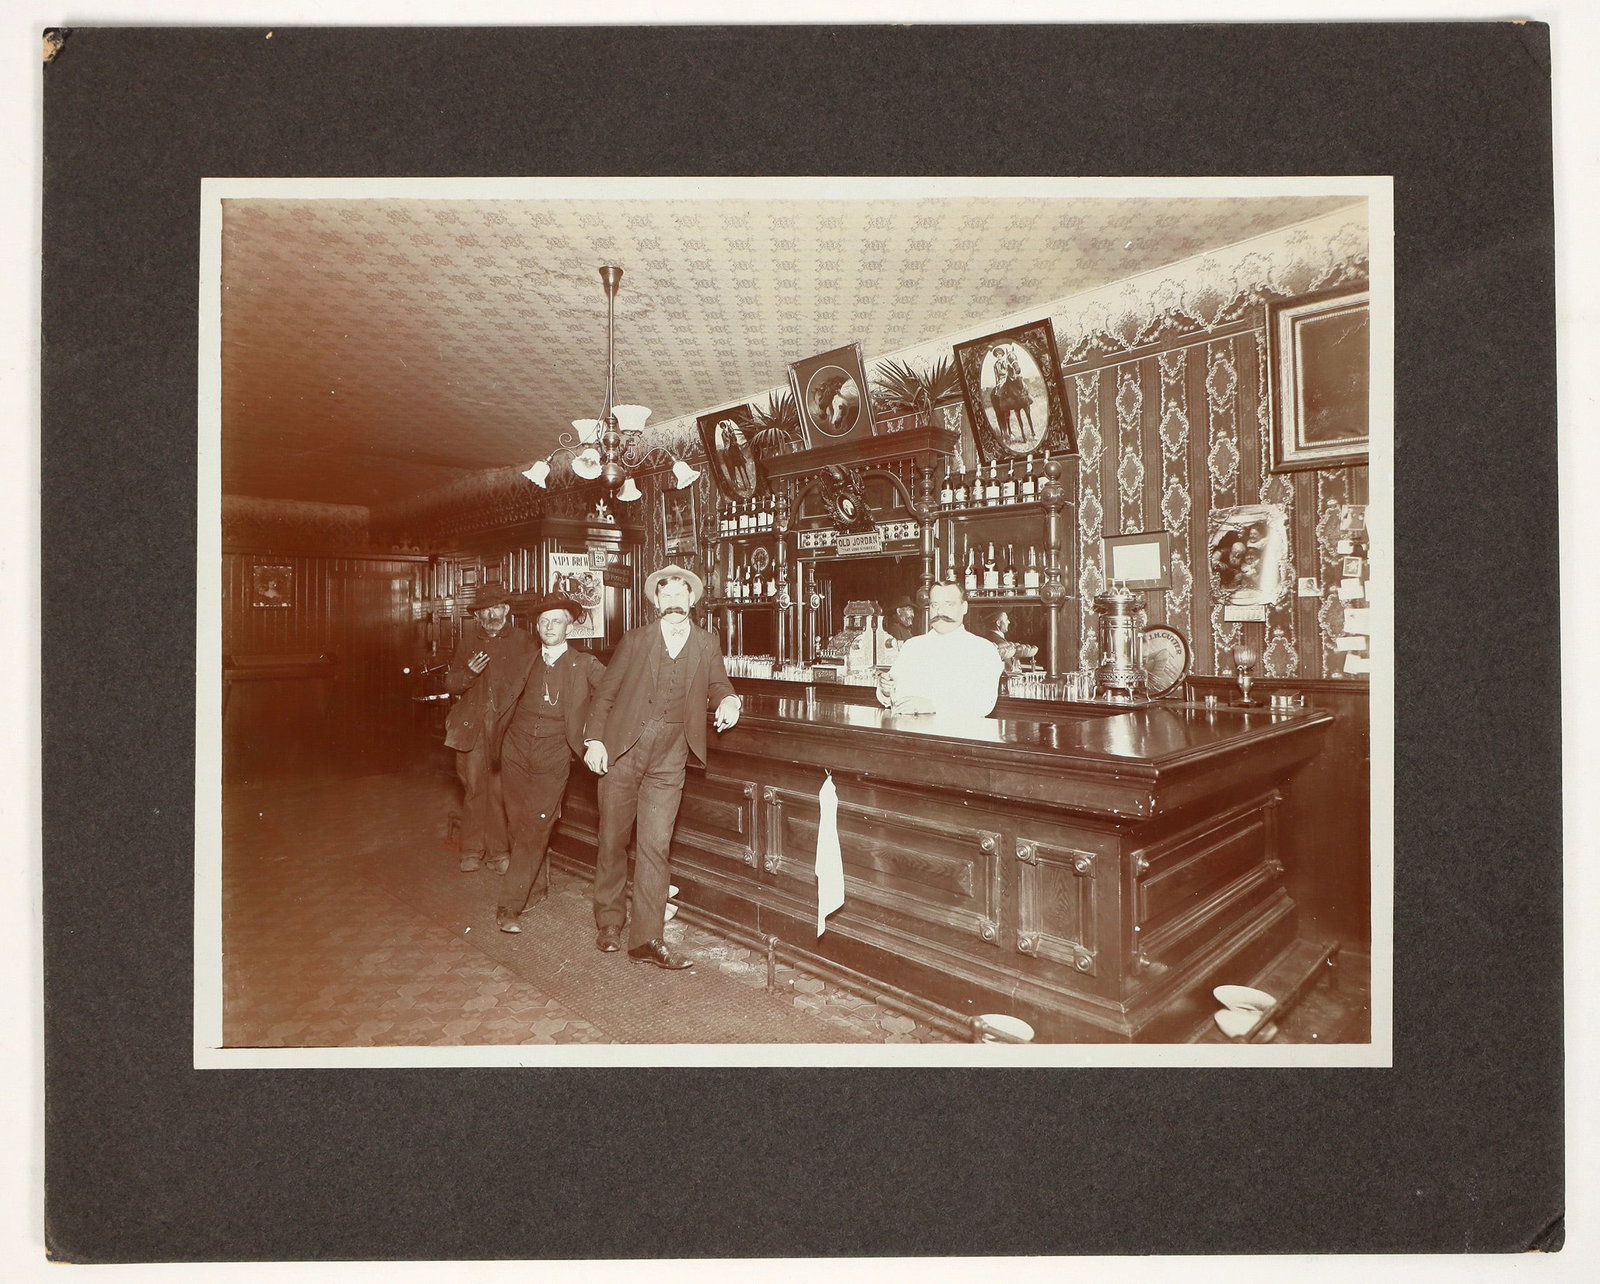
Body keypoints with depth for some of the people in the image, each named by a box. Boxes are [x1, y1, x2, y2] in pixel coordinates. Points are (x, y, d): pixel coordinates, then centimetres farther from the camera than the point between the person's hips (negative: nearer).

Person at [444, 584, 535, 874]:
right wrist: (468, 673, -5)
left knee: (501, 789, -4)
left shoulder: (521, 640, 4)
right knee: (473, 787, 4)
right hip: (471, 726, 2)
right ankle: (472, 850, 17)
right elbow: (450, 683, 15)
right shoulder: (467, 640, 12)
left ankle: (499, 850, 9)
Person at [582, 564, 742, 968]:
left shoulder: (707, 645, 8)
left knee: (655, 847, -3)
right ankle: (609, 922, 28)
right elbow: (606, 691, 4)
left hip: (668, 761, 0)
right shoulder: (637, 640, 3)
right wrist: (594, 739, -5)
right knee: (612, 840, 9)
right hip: (621, 752, 0)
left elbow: (718, 685, 14)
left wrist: (729, 700, -10)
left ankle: (647, 939, 5)